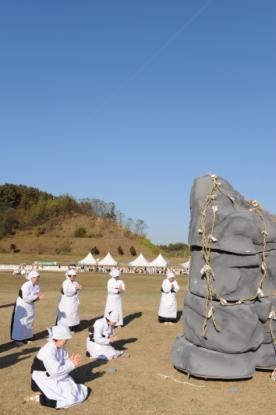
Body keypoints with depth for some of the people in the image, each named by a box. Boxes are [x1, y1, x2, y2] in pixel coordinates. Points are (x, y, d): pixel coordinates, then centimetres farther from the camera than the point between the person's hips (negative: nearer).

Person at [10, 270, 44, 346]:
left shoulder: (37, 285, -4)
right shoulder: (26, 285, -26)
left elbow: (36, 297, 2)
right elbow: (26, 298, -31)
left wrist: (39, 297, -21)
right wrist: (36, 296, -27)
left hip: (30, 305, 7)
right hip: (22, 305, -7)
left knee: (30, 322, 12)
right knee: (21, 322, -3)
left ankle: (27, 337, 25)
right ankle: (18, 339, 4)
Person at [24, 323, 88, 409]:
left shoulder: (61, 348, 1)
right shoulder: (48, 351, -27)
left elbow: (64, 363, 4)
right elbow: (55, 371, -31)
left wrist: (71, 362, -18)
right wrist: (71, 365, -22)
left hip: (58, 379, 9)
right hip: (45, 381, -9)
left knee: (82, 391, 6)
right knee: (70, 398, -17)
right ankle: (39, 397, -6)